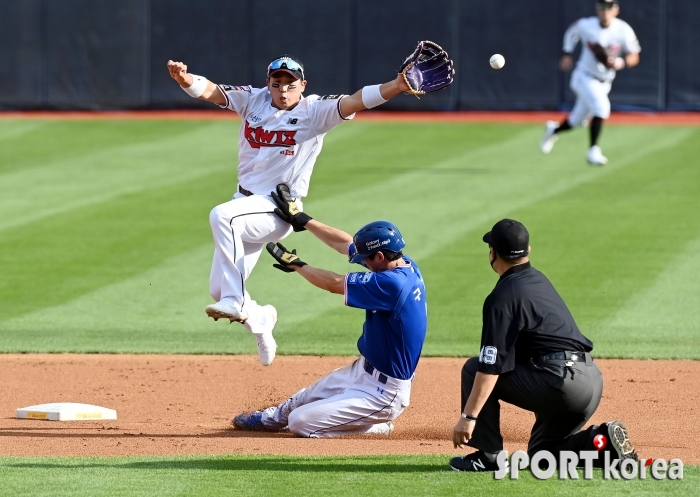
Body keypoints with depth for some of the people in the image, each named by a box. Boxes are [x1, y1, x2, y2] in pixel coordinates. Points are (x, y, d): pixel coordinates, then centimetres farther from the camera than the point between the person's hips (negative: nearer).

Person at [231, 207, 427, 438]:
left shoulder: (393, 283, -30)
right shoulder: (404, 265, -2)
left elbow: (334, 284, -19)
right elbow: (344, 243, 10)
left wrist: (296, 264, -3)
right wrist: (303, 220, 13)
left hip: (382, 393, -10)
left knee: (301, 423, -7)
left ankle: (378, 426, 6)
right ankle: (275, 417, 53)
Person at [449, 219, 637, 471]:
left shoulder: (503, 297, -8)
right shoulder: (539, 280, 18)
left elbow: (491, 366, -15)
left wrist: (469, 416, -15)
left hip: (559, 381, -9)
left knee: (474, 369, 2)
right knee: (542, 452, 25)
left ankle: (488, 454, 1)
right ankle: (604, 443, 3)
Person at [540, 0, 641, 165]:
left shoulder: (623, 30, -14)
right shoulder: (585, 26, -14)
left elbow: (634, 58, -9)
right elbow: (571, 33, 9)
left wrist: (621, 62, -28)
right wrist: (567, 54, 1)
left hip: (604, 83, 3)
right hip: (585, 77, -3)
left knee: (577, 121, 15)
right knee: (601, 106, -29)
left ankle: (554, 129, 47)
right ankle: (593, 151, -20)